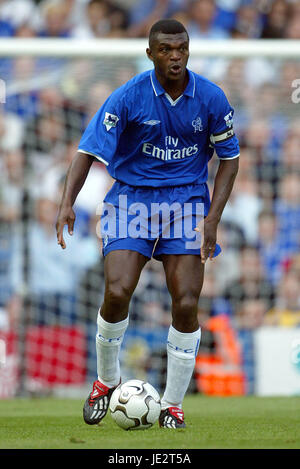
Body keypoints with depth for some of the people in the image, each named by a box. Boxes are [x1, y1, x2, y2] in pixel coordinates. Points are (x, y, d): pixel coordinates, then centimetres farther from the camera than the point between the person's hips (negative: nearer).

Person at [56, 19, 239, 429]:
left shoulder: (211, 98, -6)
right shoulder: (129, 96, -12)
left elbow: (229, 159, 4)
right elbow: (88, 150, -12)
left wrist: (212, 219, -6)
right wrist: (68, 204, -27)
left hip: (187, 199, 1)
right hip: (133, 198, -1)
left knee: (186, 304, -10)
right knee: (117, 292, -17)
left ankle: (172, 406, 4)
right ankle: (107, 381, 11)